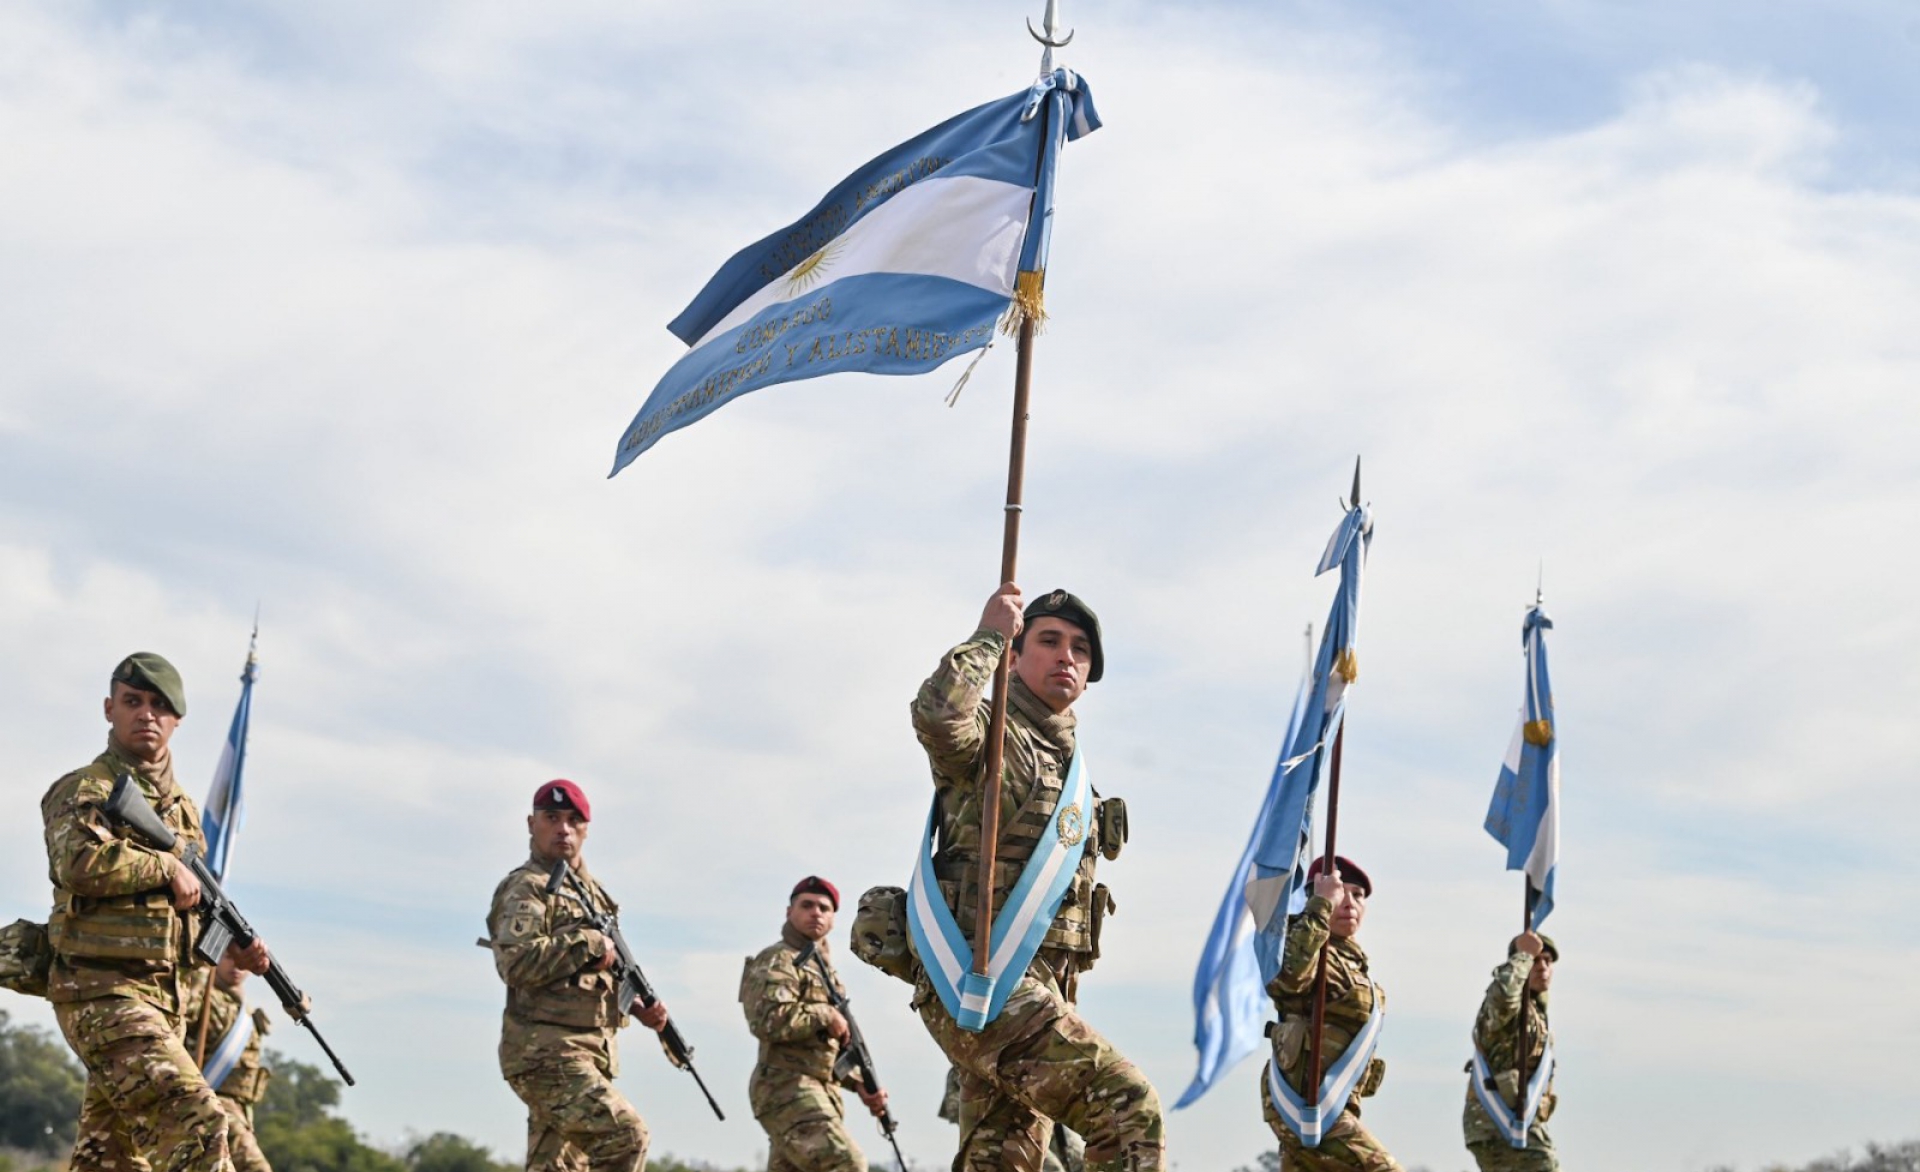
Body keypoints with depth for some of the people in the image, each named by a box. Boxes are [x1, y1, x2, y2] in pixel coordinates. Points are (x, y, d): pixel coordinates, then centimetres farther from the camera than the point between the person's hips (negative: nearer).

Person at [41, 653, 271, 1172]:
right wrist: (167, 866, -17)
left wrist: (234, 947, 6)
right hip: (101, 993, -8)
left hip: (162, 996, 8)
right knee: (197, 1121, -21)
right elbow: (81, 863, -28)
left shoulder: (181, 804, 17)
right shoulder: (82, 792, -7)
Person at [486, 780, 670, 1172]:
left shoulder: (590, 889, 19)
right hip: (544, 1053, -9)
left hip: (589, 1052, 9)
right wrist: (589, 944, -18)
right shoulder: (526, 888, -8)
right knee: (625, 1135, -21)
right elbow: (516, 963, -24)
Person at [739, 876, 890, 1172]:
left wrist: (860, 1085, 10)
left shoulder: (824, 970, 25)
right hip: (788, 1090, -9)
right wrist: (826, 1017, -13)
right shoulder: (777, 962, -4)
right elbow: (769, 1020, -24)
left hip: (821, 1093, 9)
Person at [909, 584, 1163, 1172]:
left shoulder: (1067, 764, 24)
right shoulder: (990, 735, -3)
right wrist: (989, 635, -14)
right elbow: (937, 713, -29)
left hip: (1038, 988, 9)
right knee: (1131, 1109, -21)